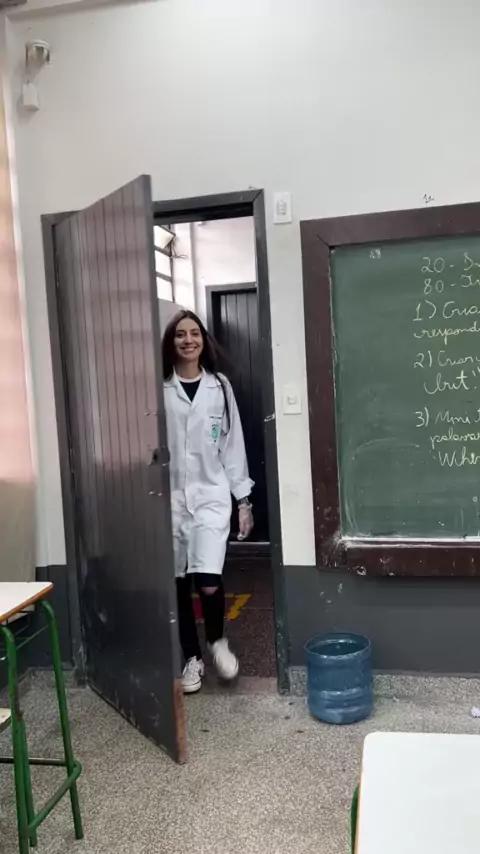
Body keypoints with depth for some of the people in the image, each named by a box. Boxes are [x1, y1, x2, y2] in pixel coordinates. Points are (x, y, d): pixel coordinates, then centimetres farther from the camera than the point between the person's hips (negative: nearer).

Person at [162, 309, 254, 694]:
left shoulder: (220, 386, 4)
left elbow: (233, 444, 6)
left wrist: (244, 499, 5)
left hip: (211, 496, 0)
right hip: (170, 498, 0)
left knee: (208, 582, -13)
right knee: (179, 584, 8)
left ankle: (218, 640, 18)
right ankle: (192, 658, 29)